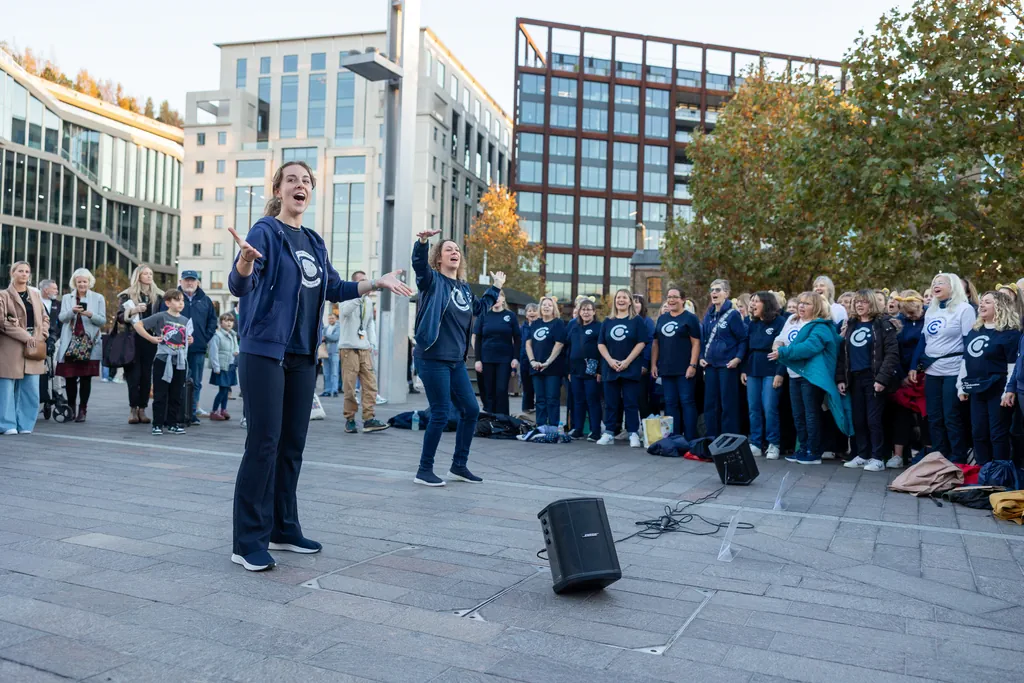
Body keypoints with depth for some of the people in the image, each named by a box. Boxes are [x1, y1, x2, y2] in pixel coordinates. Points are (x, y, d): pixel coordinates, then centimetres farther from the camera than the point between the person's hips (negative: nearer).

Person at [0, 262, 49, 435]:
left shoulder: (35, 294, 16)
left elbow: (45, 318, 17)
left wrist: (40, 336, -1)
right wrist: (26, 337, -15)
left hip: (33, 347, 4)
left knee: (31, 390, 2)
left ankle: (25, 424, 9)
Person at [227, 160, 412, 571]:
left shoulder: (314, 243, 15)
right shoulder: (265, 232, -6)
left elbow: (335, 289, 26)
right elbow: (239, 286, -20)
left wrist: (377, 283, 19)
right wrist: (246, 261, -41)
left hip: (302, 356, 7)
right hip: (265, 351, -7)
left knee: (292, 444, 11)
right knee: (263, 442, -8)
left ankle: (283, 529, 22)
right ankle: (248, 543, 0)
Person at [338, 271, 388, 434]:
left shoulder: (369, 301, 14)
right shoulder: (347, 299, -3)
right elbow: (344, 311, -25)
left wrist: (373, 343, 10)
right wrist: (361, 295, -31)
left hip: (365, 349, 5)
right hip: (349, 348, -5)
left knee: (370, 384, -3)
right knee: (349, 386, -3)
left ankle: (369, 419, -3)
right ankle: (350, 420, 6)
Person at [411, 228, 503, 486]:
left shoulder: (464, 288, 15)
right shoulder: (433, 280, -5)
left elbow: (478, 308, 34)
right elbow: (419, 265, -27)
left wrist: (495, 288, 36)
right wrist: (422, 241, -44)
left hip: (456, 361, 8)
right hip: (433, 359, -8)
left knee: (471, 410, 11)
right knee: (440, 414, -7)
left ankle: (459, 466, 25)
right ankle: (424, 471, 8)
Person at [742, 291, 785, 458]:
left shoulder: (779, 322, -5)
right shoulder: (752, 324, 14)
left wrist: (780, 373, -15)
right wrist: (743, 370, 9)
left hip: (771, 372, -6)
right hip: (752, 371, 6)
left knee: (769, 409, -7)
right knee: (753, 409, 5)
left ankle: (773, 444, 3)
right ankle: (755, 443, 12)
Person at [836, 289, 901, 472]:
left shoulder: (883, 324, -4)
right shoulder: (850, 325, 13)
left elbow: (892, 353, -11)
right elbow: (842, 353, 13)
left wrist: (882, 378, -19)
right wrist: (840, 378, 5)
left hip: (873, 378, -5)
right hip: (854, 378, 6)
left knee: (874, 419, -4)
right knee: (858, 419, 8)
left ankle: (877, 458, 3)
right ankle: (862, 455, 17)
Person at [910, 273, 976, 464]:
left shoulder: (964, 309, -5)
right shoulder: (930, 311, 15)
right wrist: (914, 366, 10)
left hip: (953, 371, -7)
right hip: (931, 371, 7)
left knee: (952, 419, -4)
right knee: (934, 418, 9)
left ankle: (958, 461, 6)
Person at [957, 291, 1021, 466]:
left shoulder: (1010, 332, -8)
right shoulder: (974, 331, 14)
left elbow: (1013, 365, -13)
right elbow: (965, 360, 18)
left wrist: (1009, 391, -18)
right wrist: (961, 386, 15)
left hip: (997, 390, -7)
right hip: (977, 390, 7)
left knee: (998, 434, -1)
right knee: (978, 433, 10)